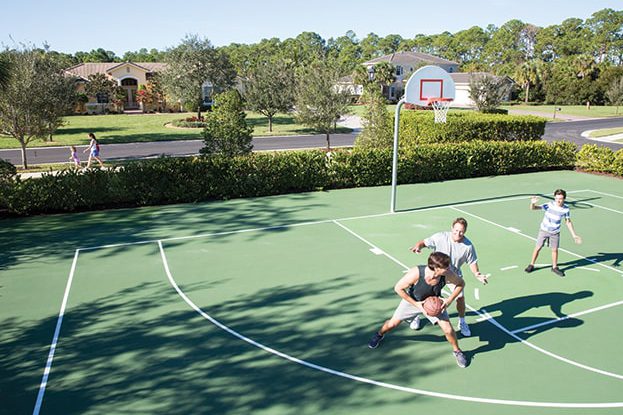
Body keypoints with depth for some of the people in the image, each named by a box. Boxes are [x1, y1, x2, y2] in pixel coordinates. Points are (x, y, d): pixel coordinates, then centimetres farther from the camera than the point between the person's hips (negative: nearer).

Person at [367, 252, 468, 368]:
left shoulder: (447, 274, -34)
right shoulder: (416, 273, -41)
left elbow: (461, 283, -11)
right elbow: (398, 288, -26)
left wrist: (450, 300, -22)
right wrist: (416, 304, -26)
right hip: (413, 300, -1)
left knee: (448, 330, -7)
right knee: (392, 323, 8)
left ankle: (457, 351, 25)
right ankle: (379, 335, 43)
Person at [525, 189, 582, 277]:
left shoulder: (566, 209, -12)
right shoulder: (549, 205, -21)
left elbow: (568, 222, 2)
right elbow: (533, 208, -27)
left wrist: (574, 235, 3)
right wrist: (532, 203, -51)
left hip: (555, 233, 2)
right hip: (544, 230, -2)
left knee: (555, 250, 10)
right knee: (538, 248, 5)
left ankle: (554, 267, 31)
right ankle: (531, 265, 22)